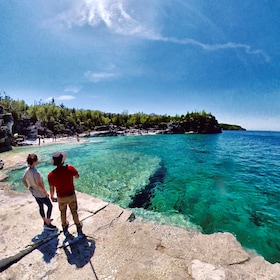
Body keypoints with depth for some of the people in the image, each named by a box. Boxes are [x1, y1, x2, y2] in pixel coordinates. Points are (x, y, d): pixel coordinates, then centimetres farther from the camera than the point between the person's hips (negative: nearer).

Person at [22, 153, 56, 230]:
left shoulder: (27, 170, -6)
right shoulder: (35, 172, -31)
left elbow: (23, 180, 7)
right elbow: (39, 185, -29)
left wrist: (28, 187, 18)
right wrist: (45, 192, -17)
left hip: (34, 193, 8)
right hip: (40, 194, -8)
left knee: (41, 207, 22)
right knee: (50, 206, 9)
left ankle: (46, 221, 39)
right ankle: (48, 224, 18)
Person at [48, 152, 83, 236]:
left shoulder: (51, 175, -18)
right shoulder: (70, 168, -22)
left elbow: (51, 188, -5)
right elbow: (77, 176, -2)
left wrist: (52, 196, 14)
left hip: (61, 197, 1)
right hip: (71, 195, -1)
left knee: (63, 213, 27)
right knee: (74, 212, 20)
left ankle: (65, 228, 47)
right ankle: (79, 228, 36)